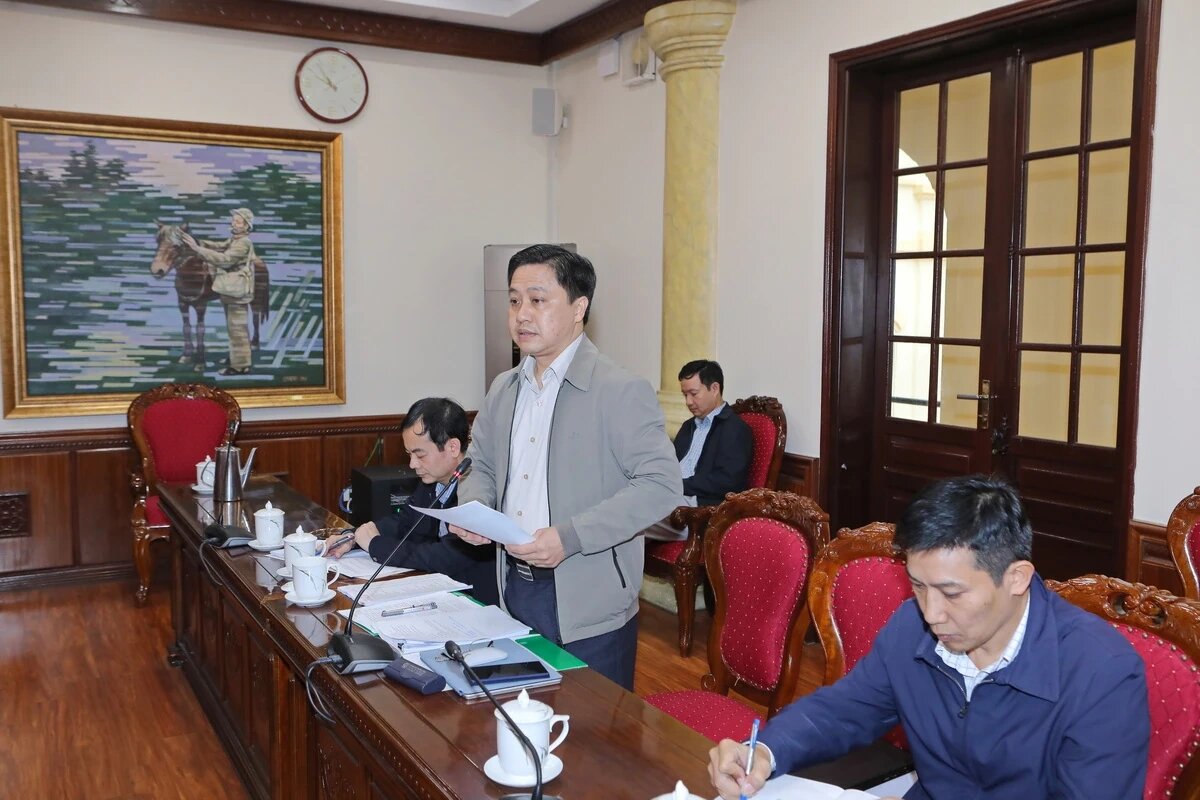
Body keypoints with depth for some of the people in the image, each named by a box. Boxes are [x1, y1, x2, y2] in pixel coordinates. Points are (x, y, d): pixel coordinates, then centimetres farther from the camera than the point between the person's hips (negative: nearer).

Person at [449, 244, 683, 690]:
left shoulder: (621, 392, -13)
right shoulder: (503, 390, 10)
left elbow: (662, 485, -19)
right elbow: (482, 463, 21)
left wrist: (570, 537, -26)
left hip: (588, 607, -6)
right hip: (514, 590, 7)